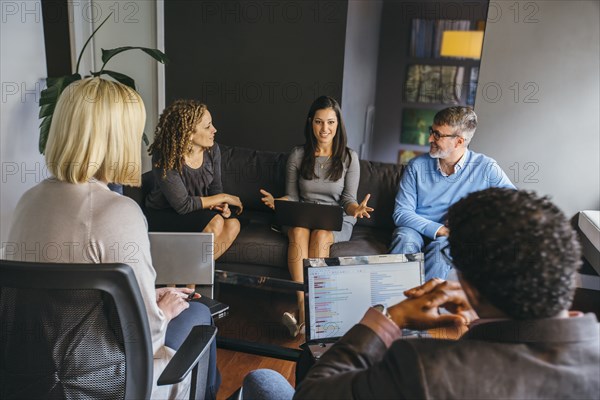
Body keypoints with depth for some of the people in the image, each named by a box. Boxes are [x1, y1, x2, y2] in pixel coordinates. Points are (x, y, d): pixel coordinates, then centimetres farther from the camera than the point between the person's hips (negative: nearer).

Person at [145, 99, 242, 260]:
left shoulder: (212, 149, -8)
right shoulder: (165, 159, -26)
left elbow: (215, 186, 5)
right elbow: (182, 205, -25)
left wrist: (220, 204, -17)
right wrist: (223, 198, -19)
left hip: (196, 211, 6)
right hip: (162, 216, -6)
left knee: (233, 224, -20)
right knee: (215, 222, -28)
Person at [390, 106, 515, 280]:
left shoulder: (486, 168, -2)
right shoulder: (417, 166, 0)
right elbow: (401, 212, -5)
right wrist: (440, 230, -18)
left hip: (455, 239, -1)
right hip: (417, 231, 1)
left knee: (441, 247, -35)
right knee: (405, 237, -33)